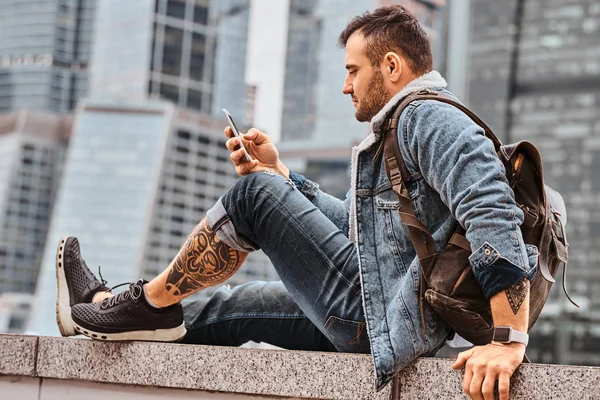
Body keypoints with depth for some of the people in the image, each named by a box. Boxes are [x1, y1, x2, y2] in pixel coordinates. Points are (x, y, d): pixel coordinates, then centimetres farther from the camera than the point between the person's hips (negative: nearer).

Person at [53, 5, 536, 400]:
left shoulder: (428, 118, -13)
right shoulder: (408, 124, 21)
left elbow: (495, 217, -28)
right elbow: (355, 223, 26)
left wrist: (510, 342, -34)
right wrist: (279, 172, 17)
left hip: (393, 321, -11)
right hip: (382, 316, 11)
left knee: (255, 194, -7)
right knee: (238, 305, 24)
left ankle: (152, 303, 7)